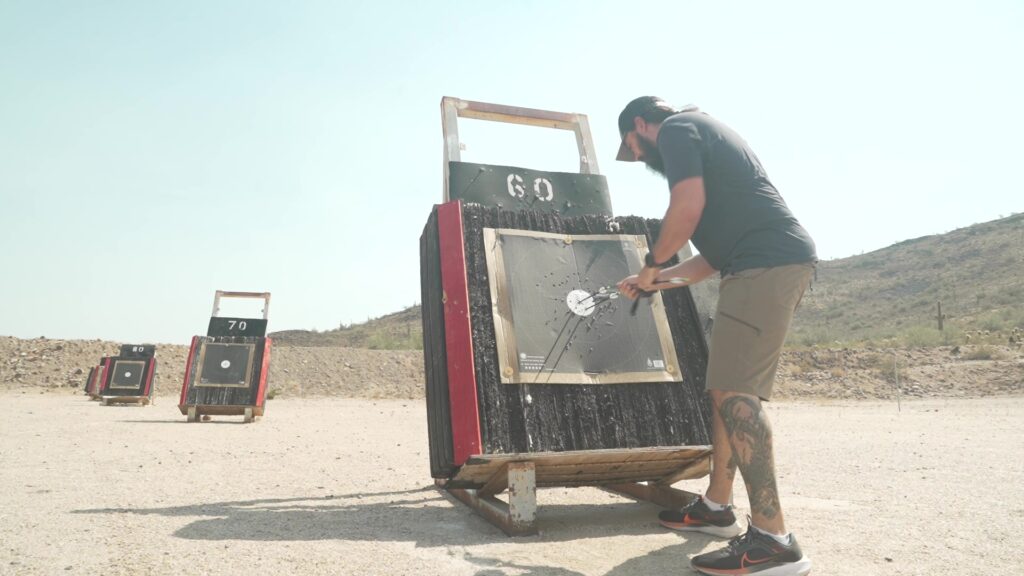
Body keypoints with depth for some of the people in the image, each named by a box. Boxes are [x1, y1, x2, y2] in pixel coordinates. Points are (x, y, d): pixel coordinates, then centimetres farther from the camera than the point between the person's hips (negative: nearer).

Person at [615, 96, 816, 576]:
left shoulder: (675, 127, 2)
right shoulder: (702, 134, 31)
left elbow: (688, 207, -16)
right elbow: (718, 250, 27)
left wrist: (653, 263, -1)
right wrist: (658, 281, 27)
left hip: (767, 264, -10)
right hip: (780, 263, 10)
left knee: (734, 392, -14)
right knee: (727, 389, 13)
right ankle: (716, 506, 22)